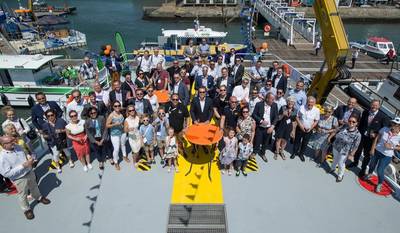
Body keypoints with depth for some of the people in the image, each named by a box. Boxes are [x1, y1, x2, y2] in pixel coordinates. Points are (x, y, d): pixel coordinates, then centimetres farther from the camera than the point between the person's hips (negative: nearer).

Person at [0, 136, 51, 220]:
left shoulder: (17, 147, -7)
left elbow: (25, 154, 12)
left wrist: (29, 157, -12)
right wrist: (23, 166, -32)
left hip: (30, 173, 6)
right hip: (20, 179, -6)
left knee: (34, 187, 30)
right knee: (22, 195, 16)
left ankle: (39, 197, 55)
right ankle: (26, 209, 39)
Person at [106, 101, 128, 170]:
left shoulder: (122, 113, -6)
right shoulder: (111, 115, -21)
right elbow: (107, 125, -17)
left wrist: (123, 125, -2)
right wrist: (115, 124, -28)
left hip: (122, 132, 5)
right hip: (114, 134, -5)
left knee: (123, 145, 26)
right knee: (116, 149, -2)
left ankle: (124, 156, 51)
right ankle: (116, 162, 20)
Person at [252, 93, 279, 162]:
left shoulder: (275, 105, -1)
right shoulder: (259, 104, -10)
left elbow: (276, 117, 0)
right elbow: (254, 114, -8)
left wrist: (272, 126, -11)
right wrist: (261, 121, -20)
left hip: (269, 128, 3)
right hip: (259, 128, -3)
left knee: (265, 143, 16)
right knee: (257, 142, 6)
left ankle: (262, 153, 40)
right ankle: (254, 153, 30)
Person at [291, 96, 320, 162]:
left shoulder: (316, 110, -14)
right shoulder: (302, 107, -16)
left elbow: (316, 121, -3)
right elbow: (297, 117, -6)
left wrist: (311, 128, -14)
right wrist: (300, 125, -17)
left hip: (308, 130, 1)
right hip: (300, 128, 0)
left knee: (305, 143, 16)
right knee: (297, 141, 15)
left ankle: (301, 154, 38)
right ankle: (294, 152, 36)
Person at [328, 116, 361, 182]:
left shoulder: (357, 134, -24)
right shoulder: (344, 126, -13)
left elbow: (355, 146, -17)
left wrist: (351, 155, -13)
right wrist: (330, 137, 9)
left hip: (344, 152, -4)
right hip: (336, 147, 4)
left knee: (341, 163, 15)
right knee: (335, 159, 28)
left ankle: (340, 175, 41)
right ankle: (333, 168, 57)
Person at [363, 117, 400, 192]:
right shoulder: (385, 129, -15)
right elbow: (376, 138, -5)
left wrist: (391, 147, -22)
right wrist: (372, 148, -6)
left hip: (387, 155, -2)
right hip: (377, 151, 2)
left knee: (380, 170, 2)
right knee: (372, 164, 23)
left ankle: (380, 184, 30)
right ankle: (369, 174, 55)